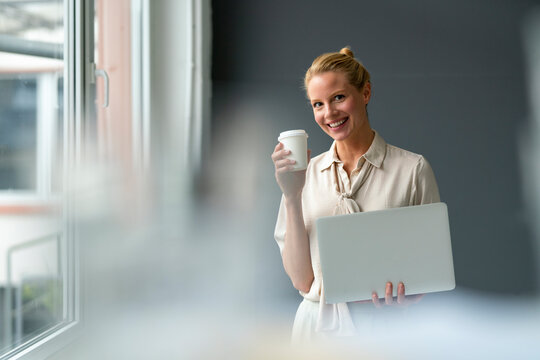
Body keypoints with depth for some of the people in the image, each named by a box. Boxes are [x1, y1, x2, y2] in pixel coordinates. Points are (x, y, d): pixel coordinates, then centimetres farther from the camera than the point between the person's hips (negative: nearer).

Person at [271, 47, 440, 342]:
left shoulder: (412, 169, -2)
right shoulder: (307, 173, 4)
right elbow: (301, 280, 0)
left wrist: (406, 289, -18)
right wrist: (292, 197, -8)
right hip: (318, 326, 2)